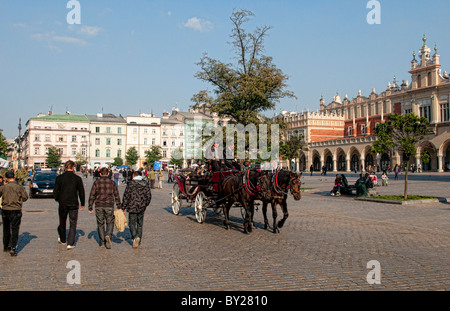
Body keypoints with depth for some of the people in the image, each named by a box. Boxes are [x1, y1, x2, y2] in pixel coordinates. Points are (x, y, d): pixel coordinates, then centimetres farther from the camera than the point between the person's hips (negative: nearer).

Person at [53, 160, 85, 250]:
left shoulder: (59, 178, -3)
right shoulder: (77, 178, -4)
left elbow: (55, 191, 0)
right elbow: (81, 192, 1)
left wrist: (57, 199, 20)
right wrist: (82, 204, 13)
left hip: (62, 203, 1)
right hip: (74, 204, -1)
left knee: (62, 222, 19)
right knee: (73, 224, 4)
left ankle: (62, 240, 36)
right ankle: (70, 243, -2)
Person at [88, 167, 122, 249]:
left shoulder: (96, 182, 1)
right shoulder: (112, 183, 2)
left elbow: (92, 195, 0)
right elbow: (117, 196, 2)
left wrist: (90, 207, 6)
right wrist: (119, 207, 8)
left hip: (99, 206, 0)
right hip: (109, 206, 0)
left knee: (100, 224, 10)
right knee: (110, 223, 11)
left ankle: (102, 242, 13)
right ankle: (108, 235, -15)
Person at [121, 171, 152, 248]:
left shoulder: (130, 184, -7)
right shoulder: (145, 184, 3)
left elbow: (126, 196, -9)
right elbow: (149, 196, 6)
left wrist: (123, 208, -2)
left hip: (132, 207, -3)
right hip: (142, 208, 3)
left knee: (132, 223, 6)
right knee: (140, 224, 14)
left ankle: (135, 237, -16)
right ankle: (139, 241, 15)